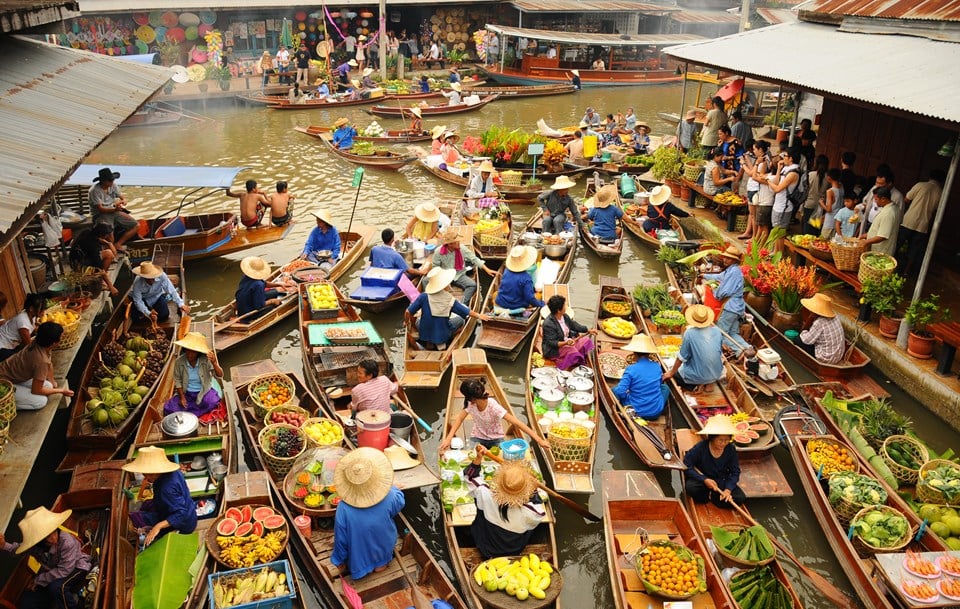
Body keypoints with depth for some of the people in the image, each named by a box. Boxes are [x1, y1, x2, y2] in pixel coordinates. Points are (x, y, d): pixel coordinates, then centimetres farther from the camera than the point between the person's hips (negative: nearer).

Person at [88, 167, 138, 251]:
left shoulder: (113, 185, 2)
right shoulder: (94, 191, -16)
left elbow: (122, 198, 6)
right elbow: (100, 209, -20)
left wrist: (123, 201, -21)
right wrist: (115, 209, -35)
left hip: (114, 212, 7)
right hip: (101, 215, -7)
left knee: (136, 225, -6)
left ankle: (118, 244, -6)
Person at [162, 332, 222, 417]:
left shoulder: (206, 360, -20)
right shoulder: (179, 361, -13)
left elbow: (220, 376, -25)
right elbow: (177, 379, 0)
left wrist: (214, 363, -44)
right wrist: (182, 397, -8)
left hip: (204, 390, -2)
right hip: (186, 392, 2)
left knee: (212, 403, -32)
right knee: (169, 408, -16)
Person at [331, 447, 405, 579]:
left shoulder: (344, 508, -34)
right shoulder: (389, 498, -32)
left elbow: (341, 539, -19)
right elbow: (400, 503, -6)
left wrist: (340, 562, -2)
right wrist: (390, 485, 7)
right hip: (383, 553, 1)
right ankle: (382, 564, 45)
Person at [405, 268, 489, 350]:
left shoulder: (424, 297, -19)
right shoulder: (451, 301, -18)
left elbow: (408, 312, -16)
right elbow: (468, 313, -4)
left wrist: (407, 322, 6)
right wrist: (479, 316, 16)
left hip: (424, 334, 1)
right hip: (443, 335, -1)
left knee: (417, 322, 34)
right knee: (460, 319, 22)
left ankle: (429, 343, 12)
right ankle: (440, 343, 11)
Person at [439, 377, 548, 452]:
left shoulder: (493, 407, -32)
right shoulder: (470, 404, -19)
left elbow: (517, 423, -37)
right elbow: (460, 418, -6)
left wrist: (539, 440, -42)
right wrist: (448, 438, -21)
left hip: (495, 439, -2)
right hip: (477, 438, 2)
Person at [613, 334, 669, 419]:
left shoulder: (631, 369, -17)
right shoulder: (657, 366, -2)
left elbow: (620, 392, -19)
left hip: (637, 412, -3)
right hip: (657, 412, 3)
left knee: (614, 390, 16)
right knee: (665, 387, 30)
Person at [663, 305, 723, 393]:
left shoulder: (689, 333, -19)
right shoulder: (717, 331, -7)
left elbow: (682, 358, -11)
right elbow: (720, 353, 8)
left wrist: (671, 373, 3)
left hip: (696, 377, -4)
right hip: (716, 375, 4)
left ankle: (699, 384, 5)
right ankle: (707, 383, 12)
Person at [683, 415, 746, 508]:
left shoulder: (731, 449, -12)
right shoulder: (700, 448, -21)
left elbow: (735, 472, -6)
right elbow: (686, 466, -18)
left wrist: (728, 489, -22)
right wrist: (704, 480, -28)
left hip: (721, 482, 3)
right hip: (701, 479, -2)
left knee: (740, 498, -21)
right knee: (690, 487, -35)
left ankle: (712, 496, -1)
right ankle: (707, 496, -3)